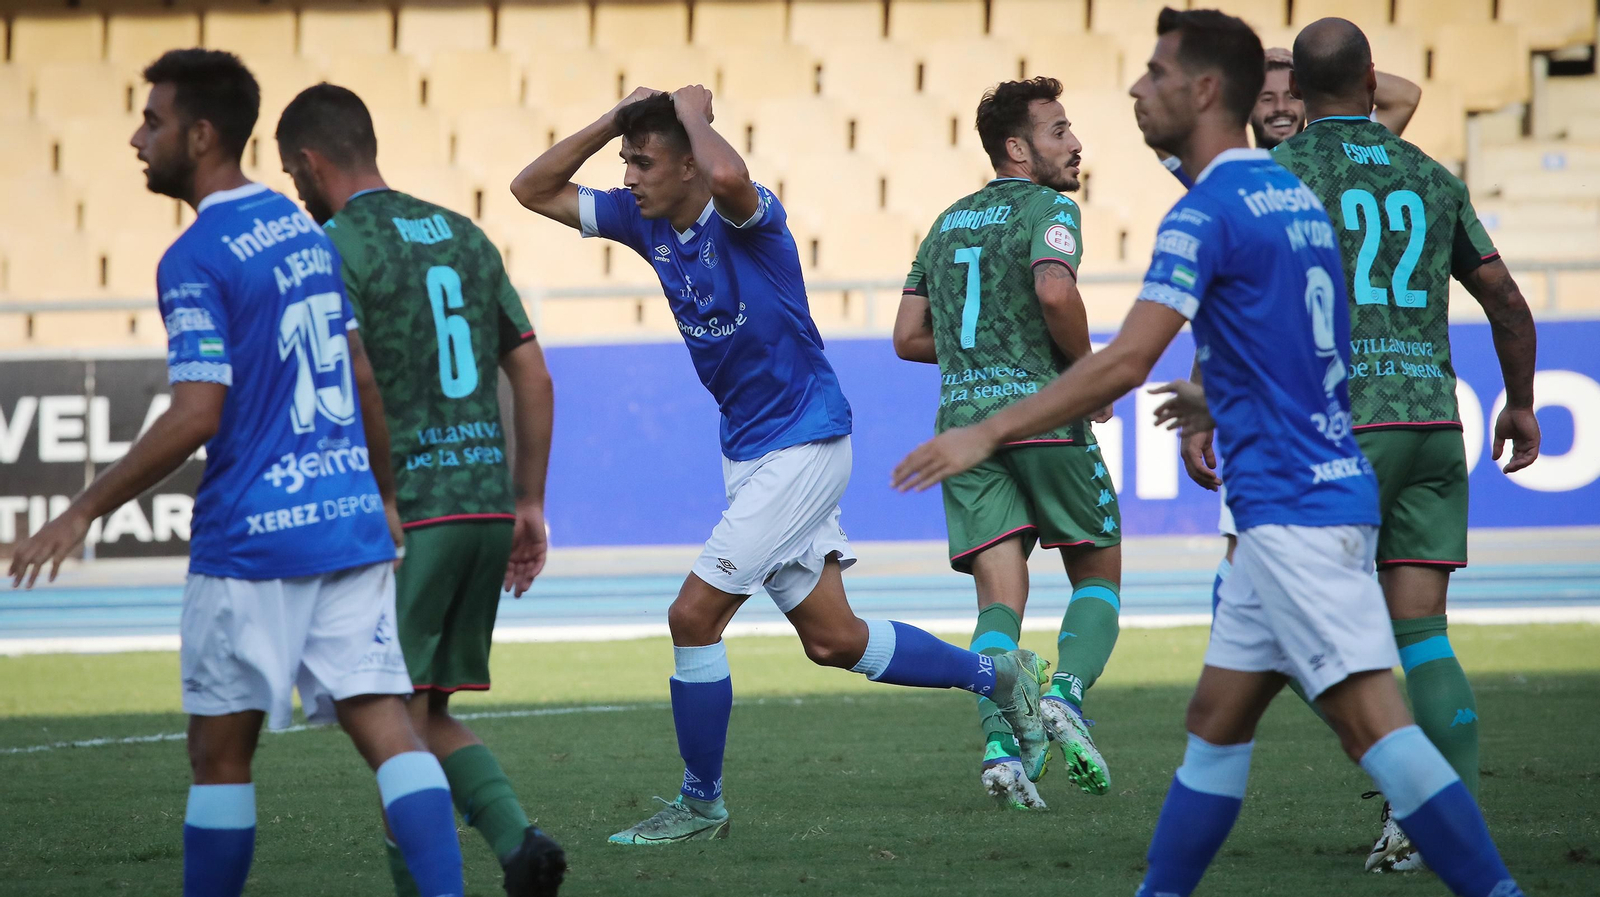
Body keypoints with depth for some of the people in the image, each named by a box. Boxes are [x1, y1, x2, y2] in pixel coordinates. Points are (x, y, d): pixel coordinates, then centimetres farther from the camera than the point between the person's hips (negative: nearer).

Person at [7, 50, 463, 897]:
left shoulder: (194, 260, -12)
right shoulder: (308, 232, 13)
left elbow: (197, 415, -18)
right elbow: (366, 377, 19)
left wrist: (85, 511, -11)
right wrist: (386, 495, 29)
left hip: (253, 540, -6)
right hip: (351, 524, 7)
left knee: (220, 754, 5)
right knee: (385, 728, -1)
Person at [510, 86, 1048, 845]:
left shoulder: (746, 216, -19)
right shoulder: (645, 221, 4)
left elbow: (726, 175, -44)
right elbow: (533, 190, 7)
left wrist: (691, 111, -24)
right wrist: (615, 120, -4)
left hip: (802, 445, -9)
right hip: (748, 450, 9)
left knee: (694, 616, -10)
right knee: (832, 641, 12)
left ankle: (701, 804, 5)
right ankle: (999, 676, 30)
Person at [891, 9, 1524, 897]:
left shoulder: (1208, 211, -12)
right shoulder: (1294, 198, 15)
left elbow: (1125, 363, -20)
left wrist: (987, 433, -16)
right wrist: (1218, 400, 40)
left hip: (1292, 509, -10)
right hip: (1317, 495, 10)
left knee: (1372, 721, -14)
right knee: (1217, 721, 12)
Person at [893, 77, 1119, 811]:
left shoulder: (949, 221, 19)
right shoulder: (1049, 209, -2)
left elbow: (908, 338, 18)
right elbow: (1055, 290, -23)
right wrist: (1086, 367, -7)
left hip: (962, 418, 5)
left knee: (1000, 597, 0)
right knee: (1098, 575, 9)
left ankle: (1000, 743, -18)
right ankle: (1065, 695, -15)